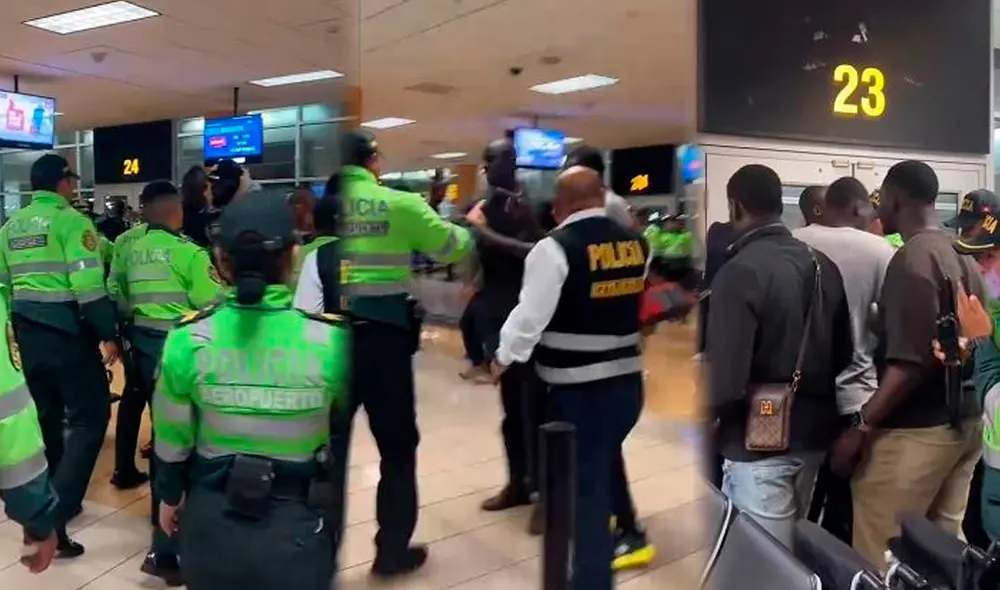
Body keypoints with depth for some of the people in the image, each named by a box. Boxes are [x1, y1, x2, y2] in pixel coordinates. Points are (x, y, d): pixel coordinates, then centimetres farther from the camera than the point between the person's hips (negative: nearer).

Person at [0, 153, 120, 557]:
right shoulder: (70, 220, -11)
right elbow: (88, 285, -19)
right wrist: (108, 334, -13)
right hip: (67, 333, -8)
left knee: (45, 416, 19)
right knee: (90, 417, -1)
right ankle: (55, 514, -10)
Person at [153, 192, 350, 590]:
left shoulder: (188, 337, -14)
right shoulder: (332, 337, -20)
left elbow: (172, 436, -1)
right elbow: (348, 425, -4)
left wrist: (169, 496, 16)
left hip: (211, 517, 2)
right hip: (298, 524, -2)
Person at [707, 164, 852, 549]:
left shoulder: (739, 273, -19)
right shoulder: (823, 264, 4)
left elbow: (727, 377, -24)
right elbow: (843, 354, 11)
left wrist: (709, 412, -5)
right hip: (814, 432, 8)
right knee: (792, 551, 23)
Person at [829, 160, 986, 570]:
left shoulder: (912, 259, -17)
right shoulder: (964, 259, 11)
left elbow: (911, 362, -23)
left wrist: (860, 425, -19)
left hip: (918, 432, -9)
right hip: (964, 423, 9)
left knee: (877, 557, 0)